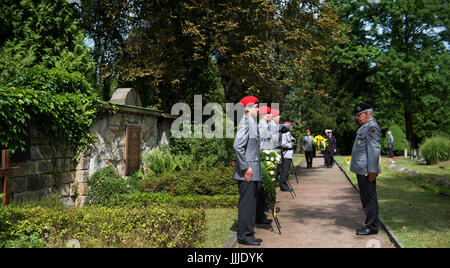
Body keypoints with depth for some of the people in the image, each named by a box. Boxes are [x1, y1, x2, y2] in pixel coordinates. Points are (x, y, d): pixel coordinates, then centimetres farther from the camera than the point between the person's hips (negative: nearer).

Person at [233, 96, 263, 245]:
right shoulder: (245, 122, -13)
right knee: (246, 203, -3)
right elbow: (237, 146, -22)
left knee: (251, 203, 14)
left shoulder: (252, 123, 17)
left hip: (254, 171, 10)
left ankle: (248, 233, 24)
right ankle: (243, 236, 6)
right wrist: (246, 167, -20)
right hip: (247, 172, -10)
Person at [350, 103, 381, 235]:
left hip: (367, 171, -11)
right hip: (361, 170, 11)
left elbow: (374, 149, -21)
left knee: (369, 199, -4)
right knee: (366, 198, 15)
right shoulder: (365, 127, 20)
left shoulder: (372, 127, -13)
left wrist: (372, 170, -23)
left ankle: (372, 227, 3)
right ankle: (370, 224, 24)